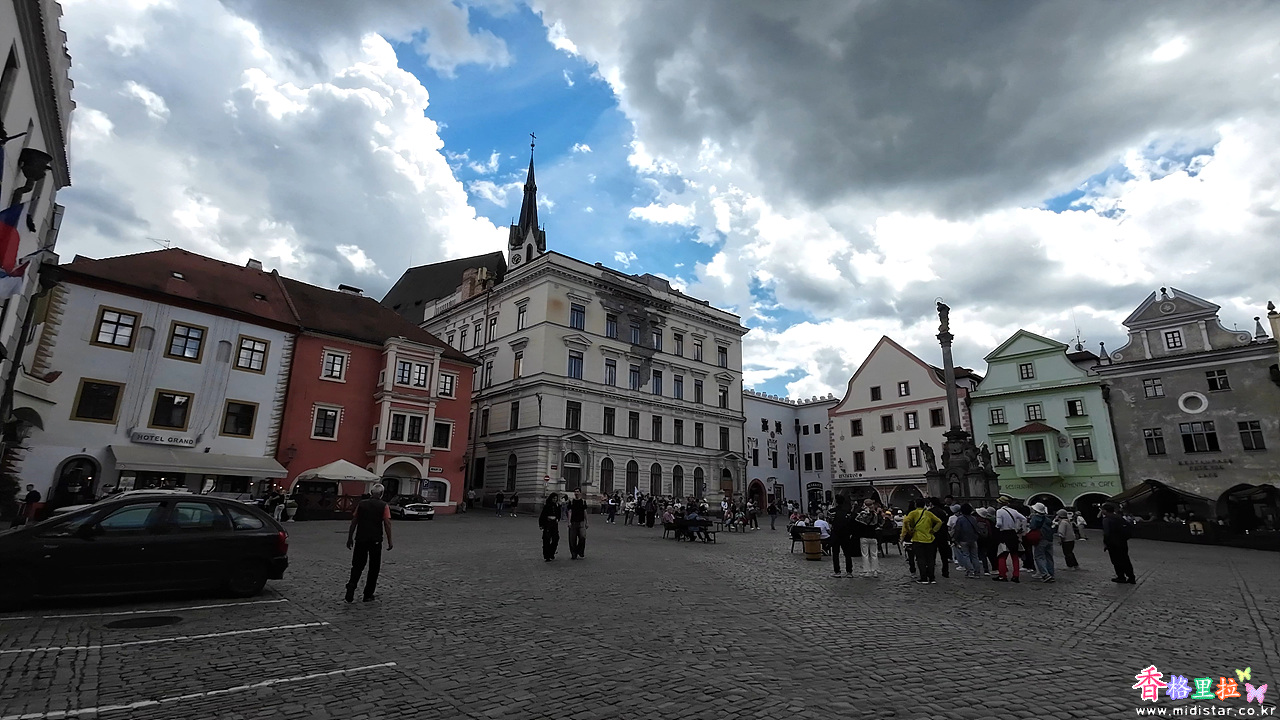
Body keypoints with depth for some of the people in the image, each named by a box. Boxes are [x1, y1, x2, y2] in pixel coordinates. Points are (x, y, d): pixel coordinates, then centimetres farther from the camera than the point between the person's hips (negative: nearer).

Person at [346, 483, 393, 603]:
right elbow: (387, 524, -9)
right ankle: (368, 595, 15)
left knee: (357, 566, 12)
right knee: (374, 568, 11)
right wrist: (389, 542, -3)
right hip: (375, 541, -2)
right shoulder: (384, 506, -4)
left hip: (360, 539, 2)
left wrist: (350, 538, 13)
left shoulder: (361, 504, 6)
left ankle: (351, 588, -6)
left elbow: (353, 522, 6)